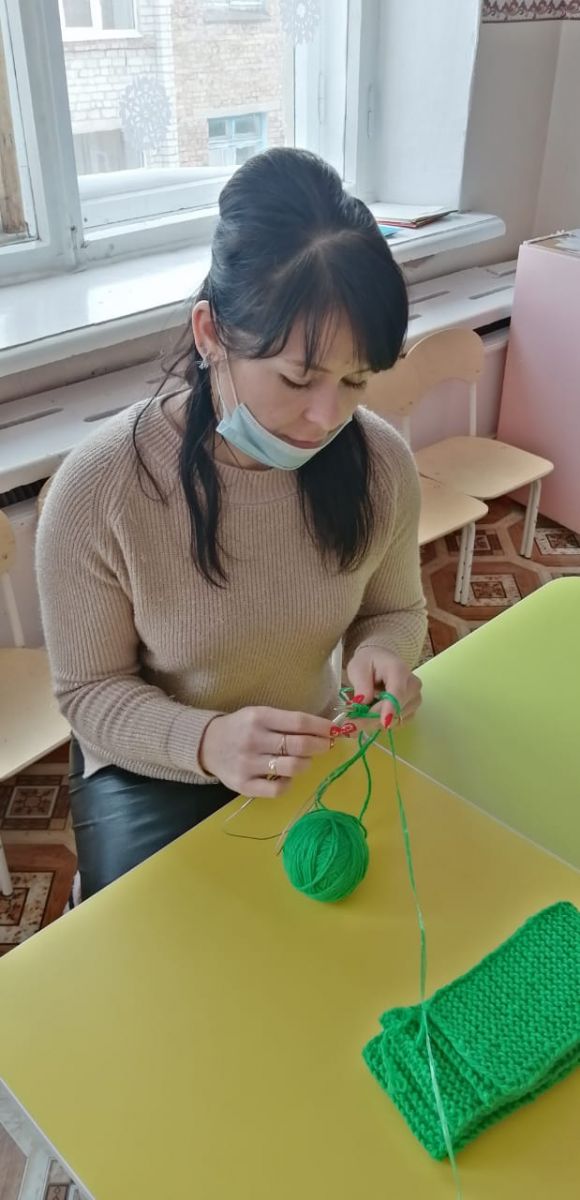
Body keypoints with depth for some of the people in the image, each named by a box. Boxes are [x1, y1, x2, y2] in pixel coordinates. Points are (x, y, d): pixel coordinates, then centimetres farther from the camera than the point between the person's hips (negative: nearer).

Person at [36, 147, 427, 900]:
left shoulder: (380, 462, -16)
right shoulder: (98, 488, -26)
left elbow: (396, 609, 2)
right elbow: (89, 692, -14)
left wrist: (383, 653, -22)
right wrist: (205, 741, -33)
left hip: (311, 752, 3)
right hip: (151, 770, -2)